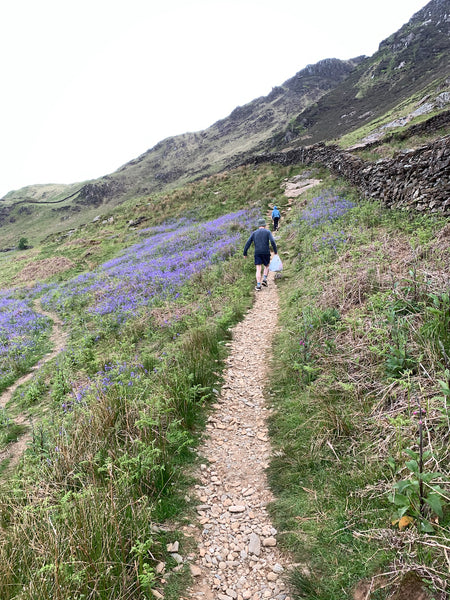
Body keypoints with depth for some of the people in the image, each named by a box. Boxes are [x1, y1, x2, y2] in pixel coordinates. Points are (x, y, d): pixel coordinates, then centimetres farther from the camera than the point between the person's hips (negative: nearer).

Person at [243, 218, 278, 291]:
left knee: (258, 269, 1)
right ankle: (264, 279, 3)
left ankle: (258, 285, -8)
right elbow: (272, 242, -12)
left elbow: (248, 243, 4)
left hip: (257, 253, 1)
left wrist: (245, 253, 9)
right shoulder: (268, 232, 3)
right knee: (266, 266, 21)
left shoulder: (254, 233, 10)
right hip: (266, 253, -1)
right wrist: (275, 251, -4)